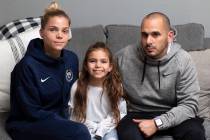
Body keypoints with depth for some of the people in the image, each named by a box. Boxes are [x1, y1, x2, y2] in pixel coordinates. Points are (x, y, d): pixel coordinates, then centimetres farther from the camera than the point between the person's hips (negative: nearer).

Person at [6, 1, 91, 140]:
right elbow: (31, 112, -15)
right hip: (27, 125, -6)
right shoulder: (27, 66, -18)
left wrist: (70, 118, -4)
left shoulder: (71, 58, 0)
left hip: (61, 118, 6)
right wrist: (66, 122, -18)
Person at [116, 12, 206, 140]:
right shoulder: (124, 56, -8)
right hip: (138, 114, 0)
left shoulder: (183, 60, -12)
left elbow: (189, 105, -14)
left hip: (171, 115, 1)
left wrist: (157, 123, -24)